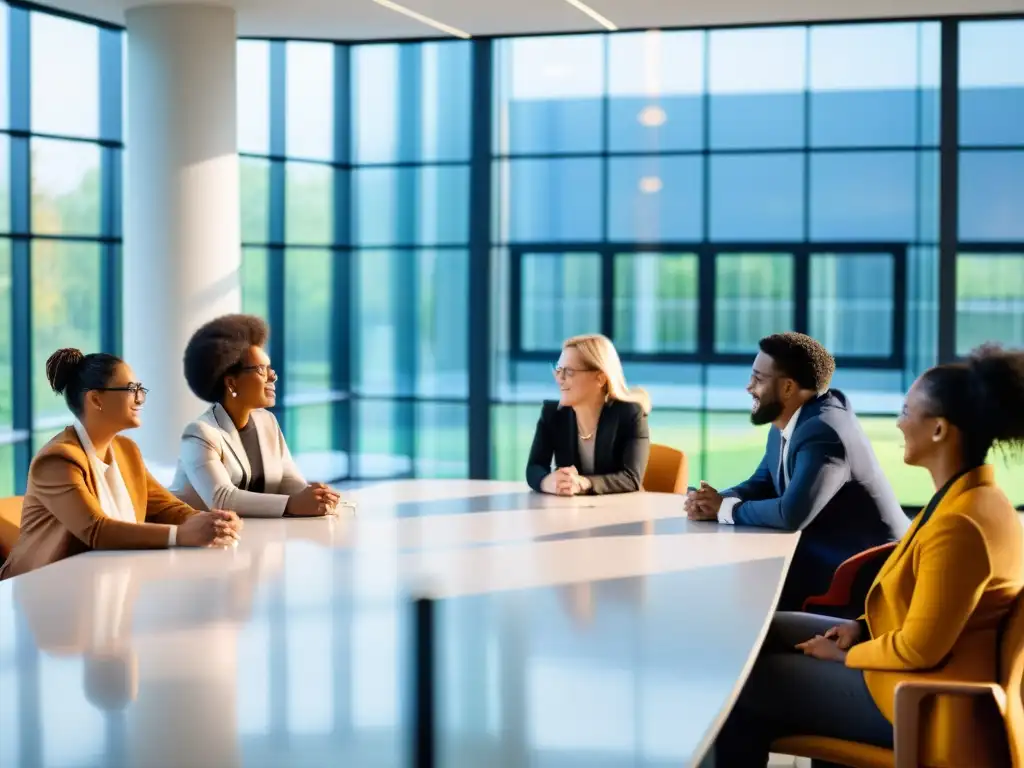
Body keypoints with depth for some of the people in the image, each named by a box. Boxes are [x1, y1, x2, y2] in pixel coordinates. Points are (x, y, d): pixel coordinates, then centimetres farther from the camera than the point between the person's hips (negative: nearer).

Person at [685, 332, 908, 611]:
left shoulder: (824, 432, -25)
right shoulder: (785, 425, 6)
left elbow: (792, 514, -34)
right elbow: (762, 484, 12)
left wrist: (726, 509, -18)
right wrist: (716, 501, -10)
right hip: (822, 555, 9)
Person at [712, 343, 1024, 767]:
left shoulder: (961, 523, -29)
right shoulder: (969, 495, 3)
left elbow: (920, 649, -25)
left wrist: (842, 656, -10)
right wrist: (863, 625, 4)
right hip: (921, 667, 10)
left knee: (739, 682, -3)